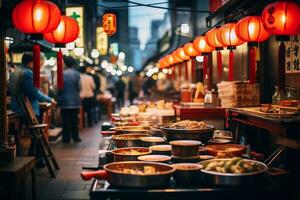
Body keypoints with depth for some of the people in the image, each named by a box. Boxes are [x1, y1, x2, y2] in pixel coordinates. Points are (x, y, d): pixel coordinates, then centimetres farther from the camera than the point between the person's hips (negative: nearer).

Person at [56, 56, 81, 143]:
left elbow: (58, 87, -5)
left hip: (64, 101, -1)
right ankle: (75, 137, 12)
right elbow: (79, 87, -3)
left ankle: (66, 138, 6)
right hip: (75, 101, 1)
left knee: (66, 120, 4)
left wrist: (58, 99, 6)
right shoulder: (76, 74, -4)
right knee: (74, 120, 9)